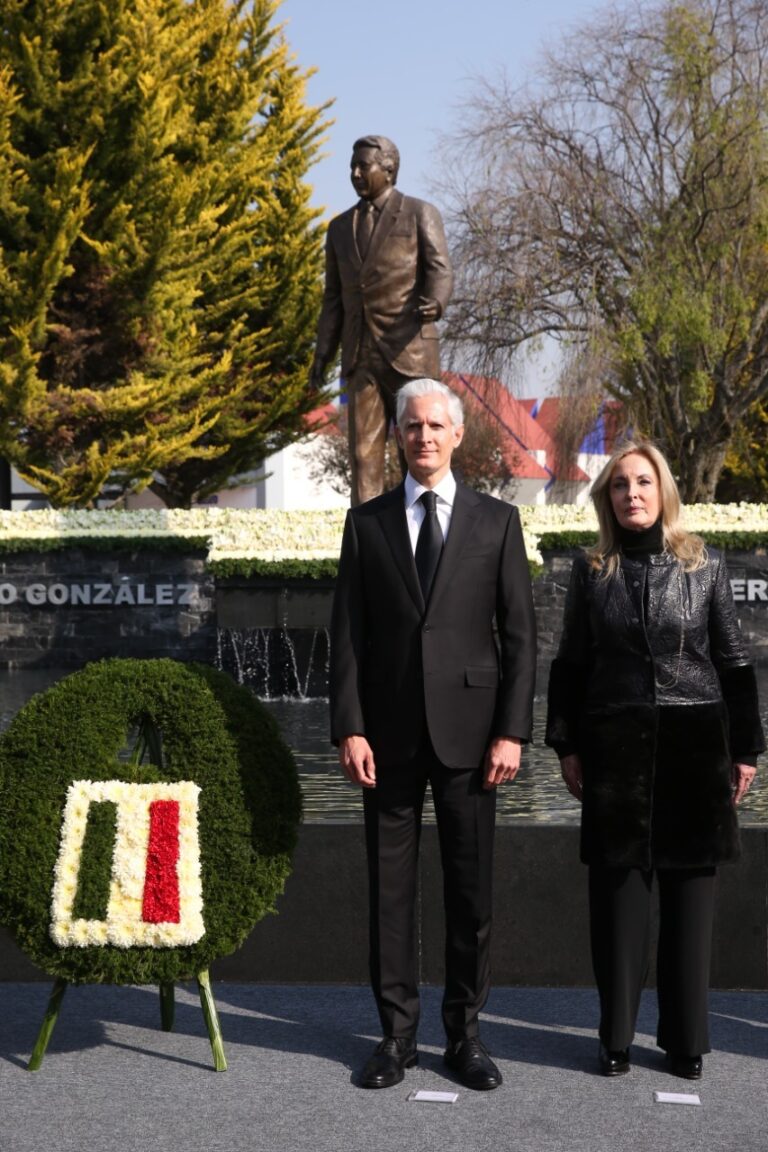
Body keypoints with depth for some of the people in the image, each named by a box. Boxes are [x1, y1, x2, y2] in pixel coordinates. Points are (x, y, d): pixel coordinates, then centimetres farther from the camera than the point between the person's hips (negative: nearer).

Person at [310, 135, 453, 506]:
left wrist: (434, 304, -30)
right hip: (360, 355, 4)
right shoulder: (340, 227, 18)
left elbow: (440, 271, -7)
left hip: (409, 349, -4)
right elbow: (334, 298, 18)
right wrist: (322, 354, 9)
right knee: (364, 452, -1)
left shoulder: (420, 214, 4)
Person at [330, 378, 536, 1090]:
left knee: (470, 889, 4)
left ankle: (464, 1034, 15)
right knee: (389, 887, 4)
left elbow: (519, 635, 2)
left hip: (467, 730, -1)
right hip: (389, 732, 1)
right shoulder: (366, 522, 7)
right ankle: (397, 1034, 14)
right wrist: (349, 727, -4)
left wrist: (511, 732, -6)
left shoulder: (497, 521, 5)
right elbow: (346, 633, 5)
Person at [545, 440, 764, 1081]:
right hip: (616, 746, 1)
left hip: (694, 743, 0)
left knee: (690, 887, 3)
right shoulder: (592, 571, 6)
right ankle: (617, 1035, 10)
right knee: (618, 888, 2)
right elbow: (571, 664, 8)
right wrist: (566, 745, 2)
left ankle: (686, 1037, 11)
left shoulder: (704, 566, 3)